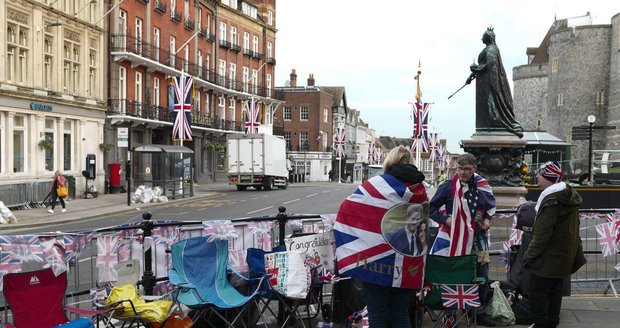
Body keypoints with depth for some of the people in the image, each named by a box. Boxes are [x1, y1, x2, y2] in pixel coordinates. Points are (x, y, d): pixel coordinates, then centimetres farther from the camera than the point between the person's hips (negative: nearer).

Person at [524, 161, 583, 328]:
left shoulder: (551, 201, -23)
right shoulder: (569, 195, 8)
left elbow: (542, 234, -24)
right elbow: (573, 229, 17)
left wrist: (529, 255, -16)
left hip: (549, 259, -10)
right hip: (563, 256, 10)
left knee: (538, 292, -1)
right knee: (554, 292, 18)